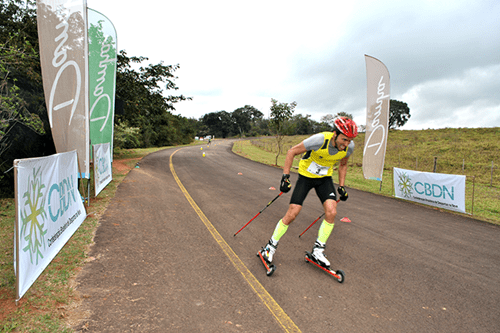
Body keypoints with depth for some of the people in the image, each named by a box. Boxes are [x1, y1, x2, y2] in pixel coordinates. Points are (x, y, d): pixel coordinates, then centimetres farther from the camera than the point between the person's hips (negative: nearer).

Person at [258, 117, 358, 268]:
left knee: (331, 212, -15)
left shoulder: (349, 146, -15)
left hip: (325, 178, 4)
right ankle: (271, 246, 12)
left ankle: (318, 250, 4)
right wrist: (285, 176, -23)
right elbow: (292, 152, -20)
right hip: (306, 176, -4)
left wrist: (341, 186, 5)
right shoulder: (320, 139, -32)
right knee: (292, 214, -8)